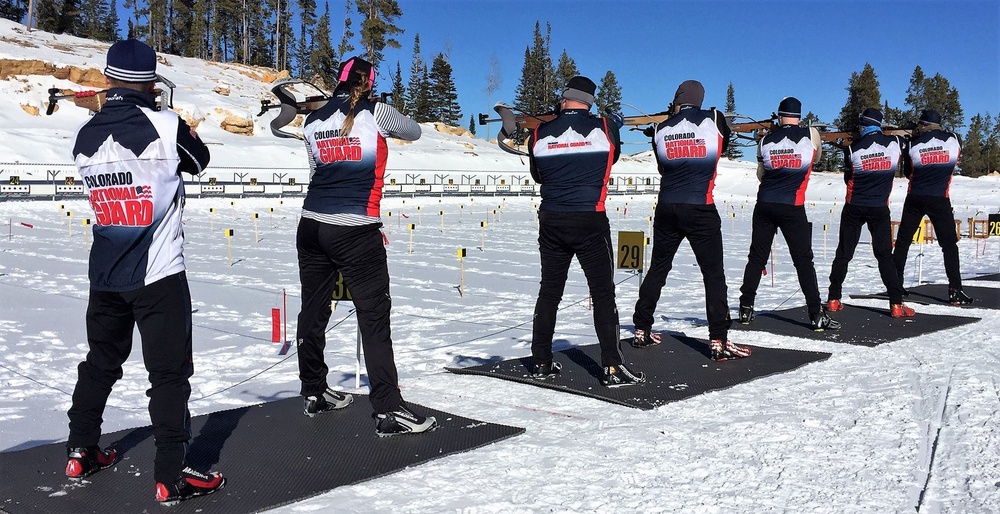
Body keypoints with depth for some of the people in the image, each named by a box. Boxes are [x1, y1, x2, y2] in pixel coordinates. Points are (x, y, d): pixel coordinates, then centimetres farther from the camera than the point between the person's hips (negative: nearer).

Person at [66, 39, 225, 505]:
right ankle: (171, 476, 1)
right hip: (158, 275, -5)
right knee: (170, 373, 0)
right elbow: (199, 162, 5)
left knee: (101, 362, 21)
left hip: (105, 275, 6)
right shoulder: (166, 126, -13)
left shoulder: (85, 136, 2)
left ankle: (80, 453, 32)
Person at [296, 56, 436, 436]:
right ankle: (388, 410, -2)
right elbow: (414, 132, 12)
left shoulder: (313, 121, 8)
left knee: (314, 311, 15)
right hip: (357, 232, -5)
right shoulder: (377, 114, -5)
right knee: (374, 316, -2)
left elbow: (316, 169, 14)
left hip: (312, 227, 5)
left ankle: (314, 393, 28)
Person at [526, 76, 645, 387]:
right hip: (590, 221, -3)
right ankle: (612, 367, -1)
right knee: (603, 294, 1)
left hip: (551, 222, 3)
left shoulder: (539, 134, 2)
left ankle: (541, 362, 18)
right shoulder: (605, 129, -3)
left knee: (549, 291, 13)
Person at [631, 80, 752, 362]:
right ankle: (719, 341, -2)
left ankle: (641, 331, 22)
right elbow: (723, 145, 15)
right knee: (713, 273, 2)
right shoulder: (713, 119, -3)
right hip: (701, 209, -3)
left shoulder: (661, 129, 4)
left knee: (658, 269, 16)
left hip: (666, 209, 4)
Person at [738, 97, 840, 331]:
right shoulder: (811, 134, 0)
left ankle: (746, 308, 13)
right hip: (792, 207, -3)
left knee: (757, 257, 10)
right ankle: (816, 314, 0)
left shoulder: (765, 140, 6)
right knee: (803, 260, 0)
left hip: (764, 205, 3)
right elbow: (816, 159, 20)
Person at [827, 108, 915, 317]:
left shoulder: (853, 148, -7)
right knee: (885, 255, 6)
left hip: (854, 207, 0)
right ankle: (896, 304, 0)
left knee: (844, 253, 9)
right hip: (880, 208, 0)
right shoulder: (895, 143, -5)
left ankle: (834, 299, 11)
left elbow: (848, 178, 4)